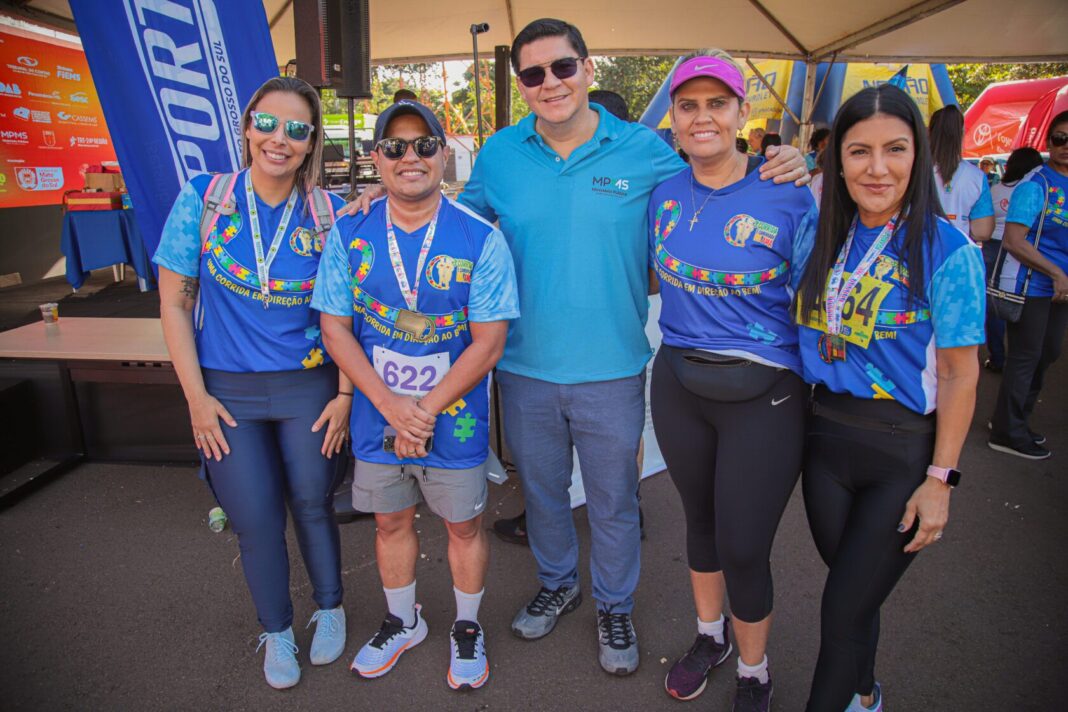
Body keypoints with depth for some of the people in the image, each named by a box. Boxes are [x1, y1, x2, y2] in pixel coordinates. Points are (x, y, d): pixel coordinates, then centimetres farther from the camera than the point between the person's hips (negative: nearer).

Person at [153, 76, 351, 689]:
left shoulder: (328, 214, -5)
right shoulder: (202, 200, -6)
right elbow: (174, 301, -1)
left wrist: (345, 393, -5)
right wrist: (196, 396, -5)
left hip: (309, 387, 0)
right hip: (228, 391, 0)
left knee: (313, 505, 12)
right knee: (255, 520, 7)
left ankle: (330, 608, 39)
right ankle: (277, 631, 34)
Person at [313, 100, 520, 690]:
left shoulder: (480, 239, -12)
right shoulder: (350, 233, -3)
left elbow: (489, 341, -14)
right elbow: (336, 328, -3)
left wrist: (425, 411, -17)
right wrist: (390, 405, -14)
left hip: (454, 418, -2)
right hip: (377, 415, 3)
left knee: (463, 525, 13)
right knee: (390, 520, 19)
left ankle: (467, 628, 39)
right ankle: (402, 622, 45)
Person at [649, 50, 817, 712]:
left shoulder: (787, 196, -9)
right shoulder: (663, 194, 3)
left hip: (764, 396, -4)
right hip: (678, 383, 4)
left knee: (743, 548, 3)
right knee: (700, 519, 20)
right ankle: (710, 635, 46)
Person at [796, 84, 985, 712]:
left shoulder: (947, 250, -13)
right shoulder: (826, 240, 2)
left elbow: (960, 374, -12)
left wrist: (940, 479, -13)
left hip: (904, 451, -4)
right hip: (826, 436, 5)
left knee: (844, 609, 5)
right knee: (854, 591, 21)